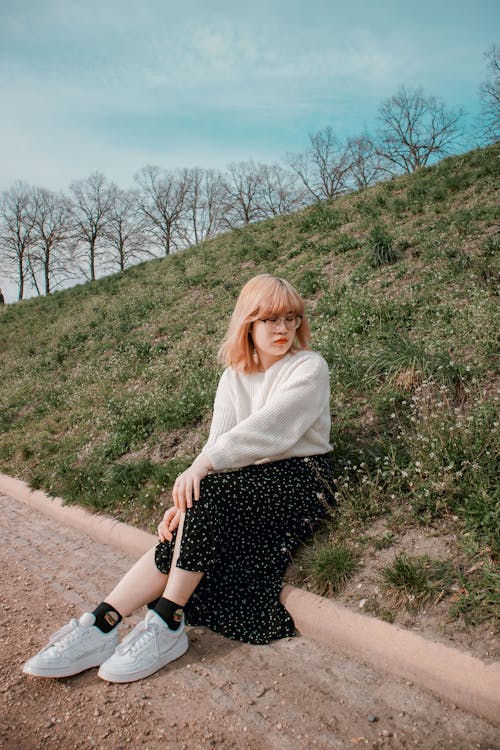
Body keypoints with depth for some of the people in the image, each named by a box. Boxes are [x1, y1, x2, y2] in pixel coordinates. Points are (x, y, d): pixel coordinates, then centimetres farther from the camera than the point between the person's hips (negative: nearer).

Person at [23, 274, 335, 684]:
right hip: (249, 485, 5)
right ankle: (101, 626, -18)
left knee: (208, 491, -29)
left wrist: (202, 466, -30)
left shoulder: (310, 368, -6)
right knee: (183, 533, -20)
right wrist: (186, 501, -17)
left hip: (300, 479, -5)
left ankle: (167, 626, -21)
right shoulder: (234, 376, 10)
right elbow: (219, 442, -2)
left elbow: (267, 428, -21)